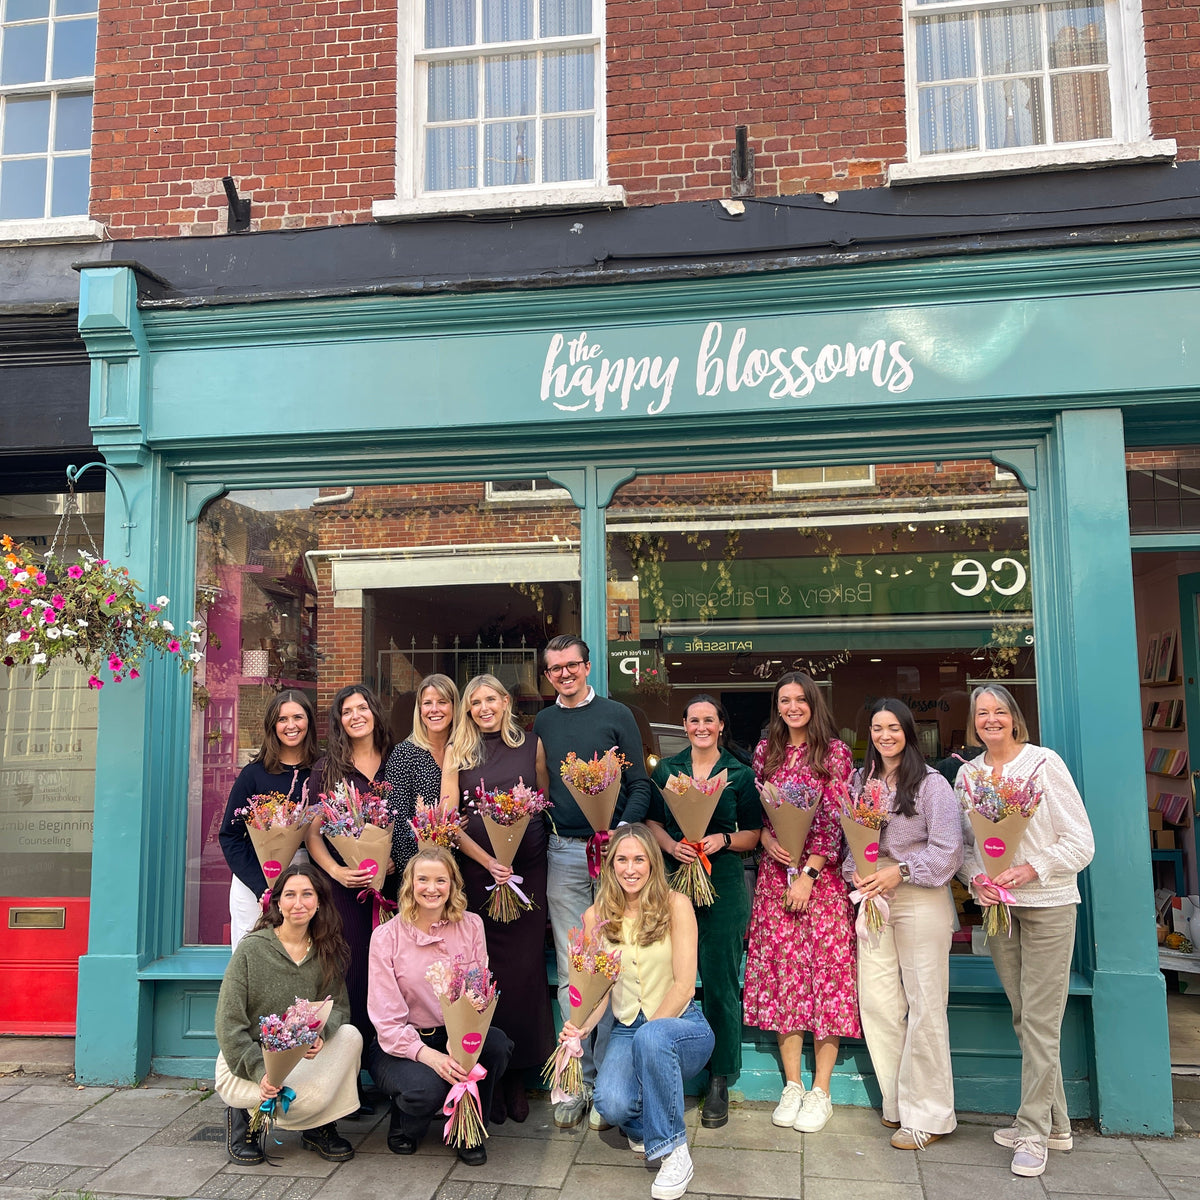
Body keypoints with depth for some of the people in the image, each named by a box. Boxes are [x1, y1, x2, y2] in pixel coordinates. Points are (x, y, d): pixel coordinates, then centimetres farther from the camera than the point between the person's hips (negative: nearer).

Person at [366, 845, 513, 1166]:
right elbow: (386, 1018, -12)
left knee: (496, 1043, -28)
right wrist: (428, 1055, -28)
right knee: (427, 1087, -34)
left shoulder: (471, 926, 1)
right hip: (401, 1044, -3)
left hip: (457, 1034, 3)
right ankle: (403, 1124, 6)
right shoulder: (387, 936, -8)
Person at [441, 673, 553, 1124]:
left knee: (525, 966, 1)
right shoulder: (458, 753, 6)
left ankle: (517, 1077, 13)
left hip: (529, 867, 1)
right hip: (477, 869, -1)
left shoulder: (532, 745, 9)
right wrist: (488, 861, -11)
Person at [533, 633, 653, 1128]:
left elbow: (639, 784, 1)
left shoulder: (616, 716, 4)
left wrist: (619, 832, -14)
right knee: (571, 971, 4)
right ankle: (580, 1079, 12)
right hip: (563, 854, 2)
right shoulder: (542, 723, 12)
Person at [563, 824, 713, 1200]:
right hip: (627, 1030, 2)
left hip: (680, 1025, -2)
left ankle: (673, 1151, -18)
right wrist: (582, 1026, -18)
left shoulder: (675, 905, -8)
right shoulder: (596, 917, 2)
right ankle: (642, 1125, 10)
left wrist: (648, 1030, -19)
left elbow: (684, 985, -11)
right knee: (610, 1103, -28)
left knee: (652, 1037, -38)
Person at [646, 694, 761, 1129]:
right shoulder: (665, 770, 9)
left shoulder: (740, 774, 4)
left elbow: (753, 834, 7)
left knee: (719, 980, 0)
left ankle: (720, 1081, 13)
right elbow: (652, 822, 11)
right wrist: (672, 846, -8)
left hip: (723, 884, -1)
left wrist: (724, 840, -12)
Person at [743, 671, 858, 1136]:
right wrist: (766, 839, -7)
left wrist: (808, 872, -12)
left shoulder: (834, 751, -1)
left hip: (822, 876, -3)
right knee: (781, 972, 3)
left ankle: (821, 1091, 6)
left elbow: (835, 820, -6)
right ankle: (792, 1086, 13)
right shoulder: (765, 751, 10)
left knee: (825, 970, -3)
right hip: (775, 873, 3)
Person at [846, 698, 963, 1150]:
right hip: (871, 897, 5)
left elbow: (948, 849, -10)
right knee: (876, 1001, 6)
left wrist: (900, 873, -15)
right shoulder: (859, 781, 10)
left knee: (924, 1005, -1)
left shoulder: (931, 783, -5)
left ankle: (927, 1115, 10)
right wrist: (855, 872, -2)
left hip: (920, 900, -5)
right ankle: (897, 1101, 20)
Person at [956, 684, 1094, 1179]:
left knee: (1040, 1021, -4)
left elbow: (1080, 842, -8)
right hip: (997, 908, 5)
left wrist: (1031, 868, -20)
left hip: (1047, 904, -4)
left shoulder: (1044, 763, -8)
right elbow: (964, 842, 12)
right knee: (1023, 1019, 11)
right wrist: (977, 879, -7)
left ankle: (1034, 1132, 7)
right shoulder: (967, 773, 5)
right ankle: (1056, 1124, 25)